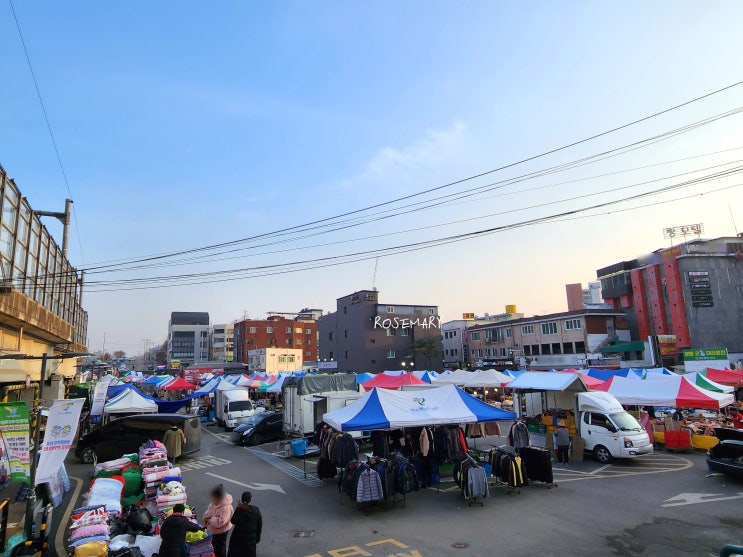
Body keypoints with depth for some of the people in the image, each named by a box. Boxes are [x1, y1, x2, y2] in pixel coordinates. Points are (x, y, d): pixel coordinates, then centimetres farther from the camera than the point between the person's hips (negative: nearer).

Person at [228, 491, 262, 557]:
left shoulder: (239, 510, -23)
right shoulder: (255, 510, -15)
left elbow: (233, 522, -6)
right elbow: (259, 526, -6)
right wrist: (258, 538, 9)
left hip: (238, 537, -1)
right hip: (251, 539, 2)